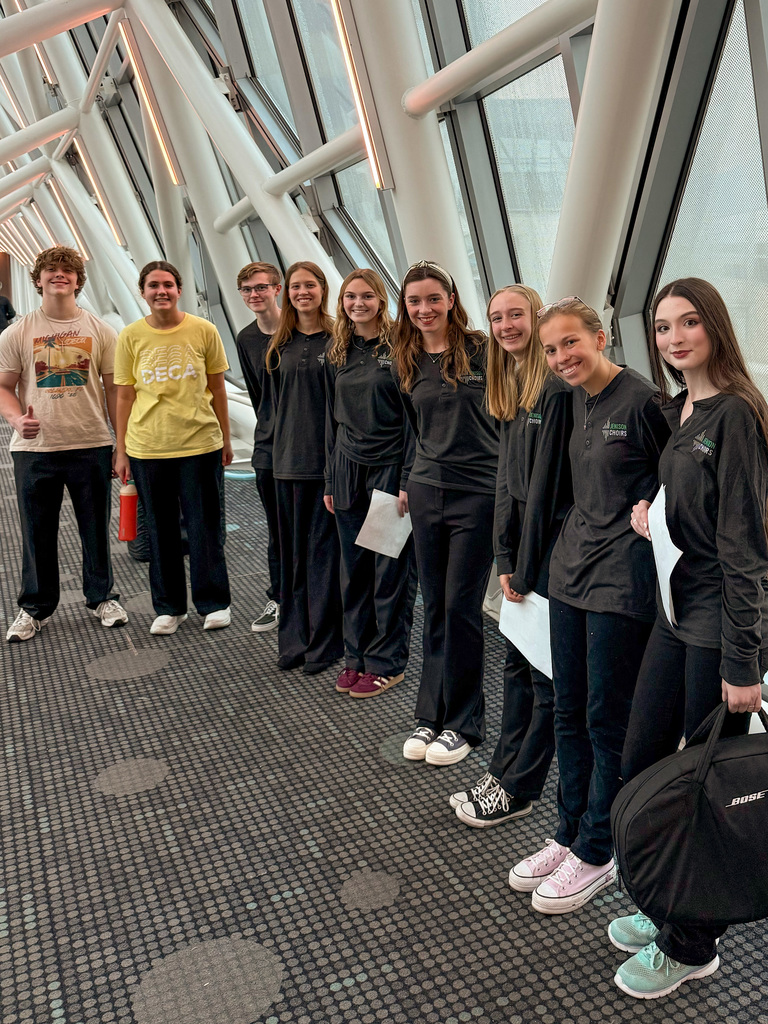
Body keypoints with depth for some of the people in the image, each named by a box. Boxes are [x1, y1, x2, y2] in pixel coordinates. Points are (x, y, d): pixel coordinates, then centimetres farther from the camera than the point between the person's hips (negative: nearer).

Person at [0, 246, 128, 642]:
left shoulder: (100, 331, 4)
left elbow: (113, 389, 7)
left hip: (92, 446, 0)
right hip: (34, 448, 0)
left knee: (96, 530, 11)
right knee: (37, 533, 9)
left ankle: (101, 597, 30)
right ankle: (35, 607, 26)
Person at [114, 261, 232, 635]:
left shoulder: (204, 331, 0)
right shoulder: (130, 336, 2)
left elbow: (217, 389, 7)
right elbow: (125, 397, 5)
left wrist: (225, 440, 9)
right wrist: (121, 451, 4)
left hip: (200, 444, -1)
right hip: (147, 448, 1)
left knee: (205, 528, 5)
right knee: (160, 531, 10)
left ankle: (214, 603, 21)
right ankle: (168, 608, 25)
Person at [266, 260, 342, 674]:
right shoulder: (280, 344, 12)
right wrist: (282, 446, 13)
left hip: (327, 459, -5)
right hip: (288, 460, 5)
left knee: (324, 549, 1)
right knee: (292, 550, 9)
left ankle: (325, 641, 12)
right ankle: (294, 639, 20)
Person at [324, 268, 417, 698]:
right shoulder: (337, 354, 12)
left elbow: (412, 414, -7)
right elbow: (332, 417, 15)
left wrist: (409, 477, -12)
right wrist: (330, 480, 13)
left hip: (390, 467, -5)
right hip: (349, 468, 5)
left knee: (392, 568, 2)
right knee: (354, 566, 10)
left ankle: (387, 662, 14)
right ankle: (357, 655, 24)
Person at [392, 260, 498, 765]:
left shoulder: (481, 350, -6)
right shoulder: (406, 362, 10)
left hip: (478, 492, -5)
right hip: (426, 491, 5)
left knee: (461, 606, -1)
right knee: (435, 607, 10)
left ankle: (462, 723, 15)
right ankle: (432, 716, 23)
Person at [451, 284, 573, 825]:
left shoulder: (555, 389, -16)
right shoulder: (510, 389, 12)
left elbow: (545, 485, -17)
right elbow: (508, 480, 11)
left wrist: (525, 569, -14)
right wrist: (506, 560, 5)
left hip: (555, 546, -8)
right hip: (523, 545, 8)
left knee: (545, 670, 4)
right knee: (517, 661, 15)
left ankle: (517, 791, 16)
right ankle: (503, 773, 28)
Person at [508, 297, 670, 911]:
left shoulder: (644, 399, -14)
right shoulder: (579, 400, 10)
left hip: (621, 580, -8)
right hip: (572, 566, 8)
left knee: (608, 721, 5)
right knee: (568, 713, 15)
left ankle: (597, 855, 22)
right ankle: (570, 835, 32)